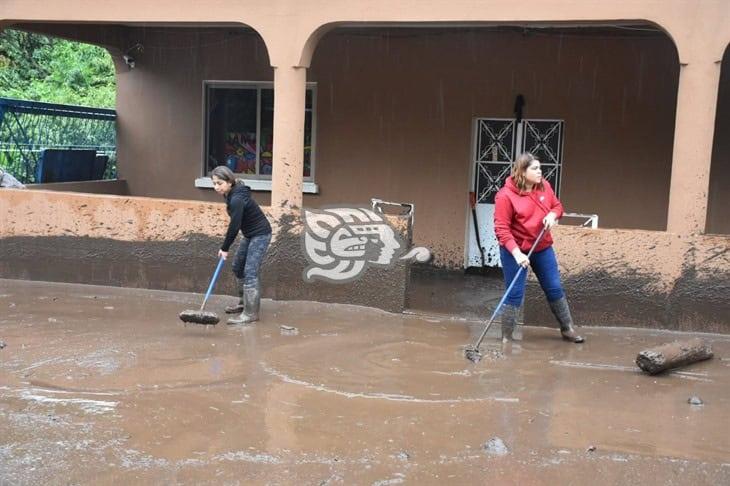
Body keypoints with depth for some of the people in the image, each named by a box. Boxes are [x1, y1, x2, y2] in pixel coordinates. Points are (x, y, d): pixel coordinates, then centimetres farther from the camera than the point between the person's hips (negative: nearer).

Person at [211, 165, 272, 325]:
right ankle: (244, 303, 32)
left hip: (260, 235, -10)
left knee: (250, 272, -13)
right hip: (250, 234, 10)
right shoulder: (231, 194, 1)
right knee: (238, 267, 18)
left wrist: (225, 248, -15)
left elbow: (234, 226, -25)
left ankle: (251, 313, -10)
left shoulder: (237, 199, -28)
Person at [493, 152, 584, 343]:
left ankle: (567, 329, 30)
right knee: (515, 294, -2)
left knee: (555, 288, 13)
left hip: (542, 248, 6)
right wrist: (516, 253, -31)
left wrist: (552, 215, -12)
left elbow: (557, 205, 13)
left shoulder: (544, 186, -2)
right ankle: (506, 338, 9)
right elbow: (501, 228, -21)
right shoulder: (506, 195, -20)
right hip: (515, 251, -5)